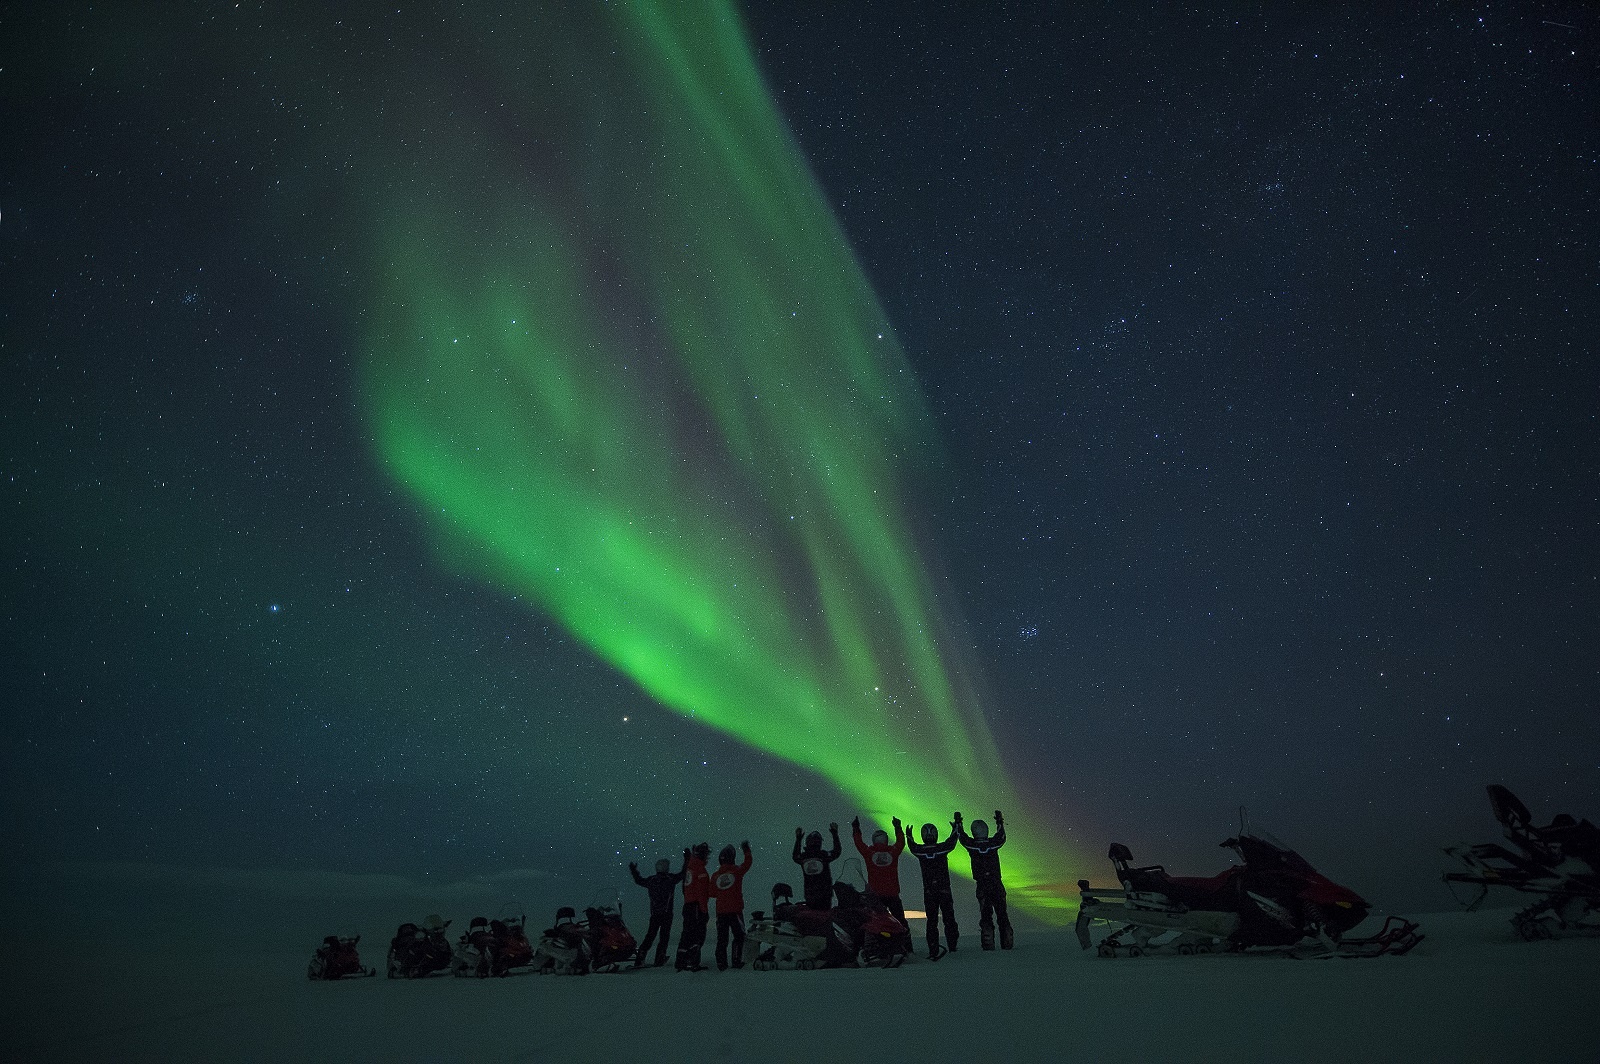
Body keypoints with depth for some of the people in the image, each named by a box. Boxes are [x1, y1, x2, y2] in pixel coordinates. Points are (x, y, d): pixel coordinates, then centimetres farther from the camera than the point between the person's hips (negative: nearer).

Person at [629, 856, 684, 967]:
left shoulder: (651, 880, 4)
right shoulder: (671, 879, -7)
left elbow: (639, 880, 21)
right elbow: (682, 874, 1)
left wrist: (634, 871, 38)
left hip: (654, 913, 4)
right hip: (667, 914, -4)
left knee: (650, 935, 12)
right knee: (664, 936, 5)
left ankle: (639, 958, 6)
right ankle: (659, 959, 3)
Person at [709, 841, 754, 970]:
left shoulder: (715, 876, 1)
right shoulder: (737, 871, -7)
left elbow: (712, 894, 6)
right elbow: (748, 862, 8)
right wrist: (746, 850, 21)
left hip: (720, 911, 3)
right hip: (735, 910, -3)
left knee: (722, 938, 8)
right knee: (739, 935, 9)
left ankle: (721, 963, 8)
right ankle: (737, 960, 6)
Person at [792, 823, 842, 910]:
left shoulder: (803, 857, -2)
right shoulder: (824, 855, -11)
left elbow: (795, 857, 23)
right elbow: (837, 851, 6)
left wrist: (798, 840, 28)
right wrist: (835, 834, 14)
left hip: (809, 892, 3)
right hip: (824, 892, -3)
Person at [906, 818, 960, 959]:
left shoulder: (919, 850, -7)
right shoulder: (942, 848, -9)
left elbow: (912, 846, 18)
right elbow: (952, 841, 12)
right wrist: (955, 828, 30)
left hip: (928, 891, 1)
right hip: (944, 890, -1)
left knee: (931, 921, 6)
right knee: (949, 918, 14)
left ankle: (933, 951, 2)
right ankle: (952, 946, 21)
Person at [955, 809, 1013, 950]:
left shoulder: (972, 845, -7)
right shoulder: (993, 844, -3)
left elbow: (962, 836, 12)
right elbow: (1002, 837, 19)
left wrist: (958, 823, 26)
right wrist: (999, 822, 33)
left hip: (982, 887, -1)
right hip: (997, 885, 2)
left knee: (986, 916, 5)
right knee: (1002, 914, 11)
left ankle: (988, 944, 1)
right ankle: (1007, 943, 12)